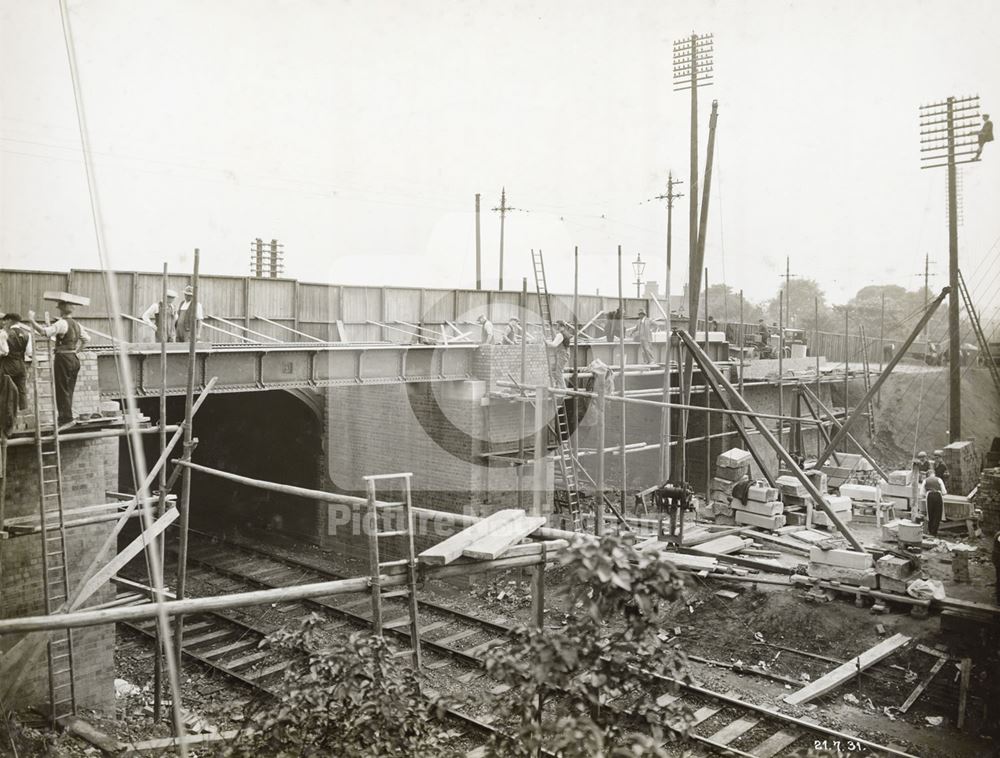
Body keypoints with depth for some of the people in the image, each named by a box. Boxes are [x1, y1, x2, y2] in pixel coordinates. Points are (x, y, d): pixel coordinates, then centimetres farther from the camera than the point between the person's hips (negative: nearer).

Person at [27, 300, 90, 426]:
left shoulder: (62, 323, -13)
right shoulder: (76, 324, 13)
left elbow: (44, 331, -23)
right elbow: (87, 338, 24)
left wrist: (32, 320, -14)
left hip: (63, 359, -8)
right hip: (74, 358, 8)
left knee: (62, 389, -3)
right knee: (69, 390, 13)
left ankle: (66, 418, -3)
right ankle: (67, 418, 19)